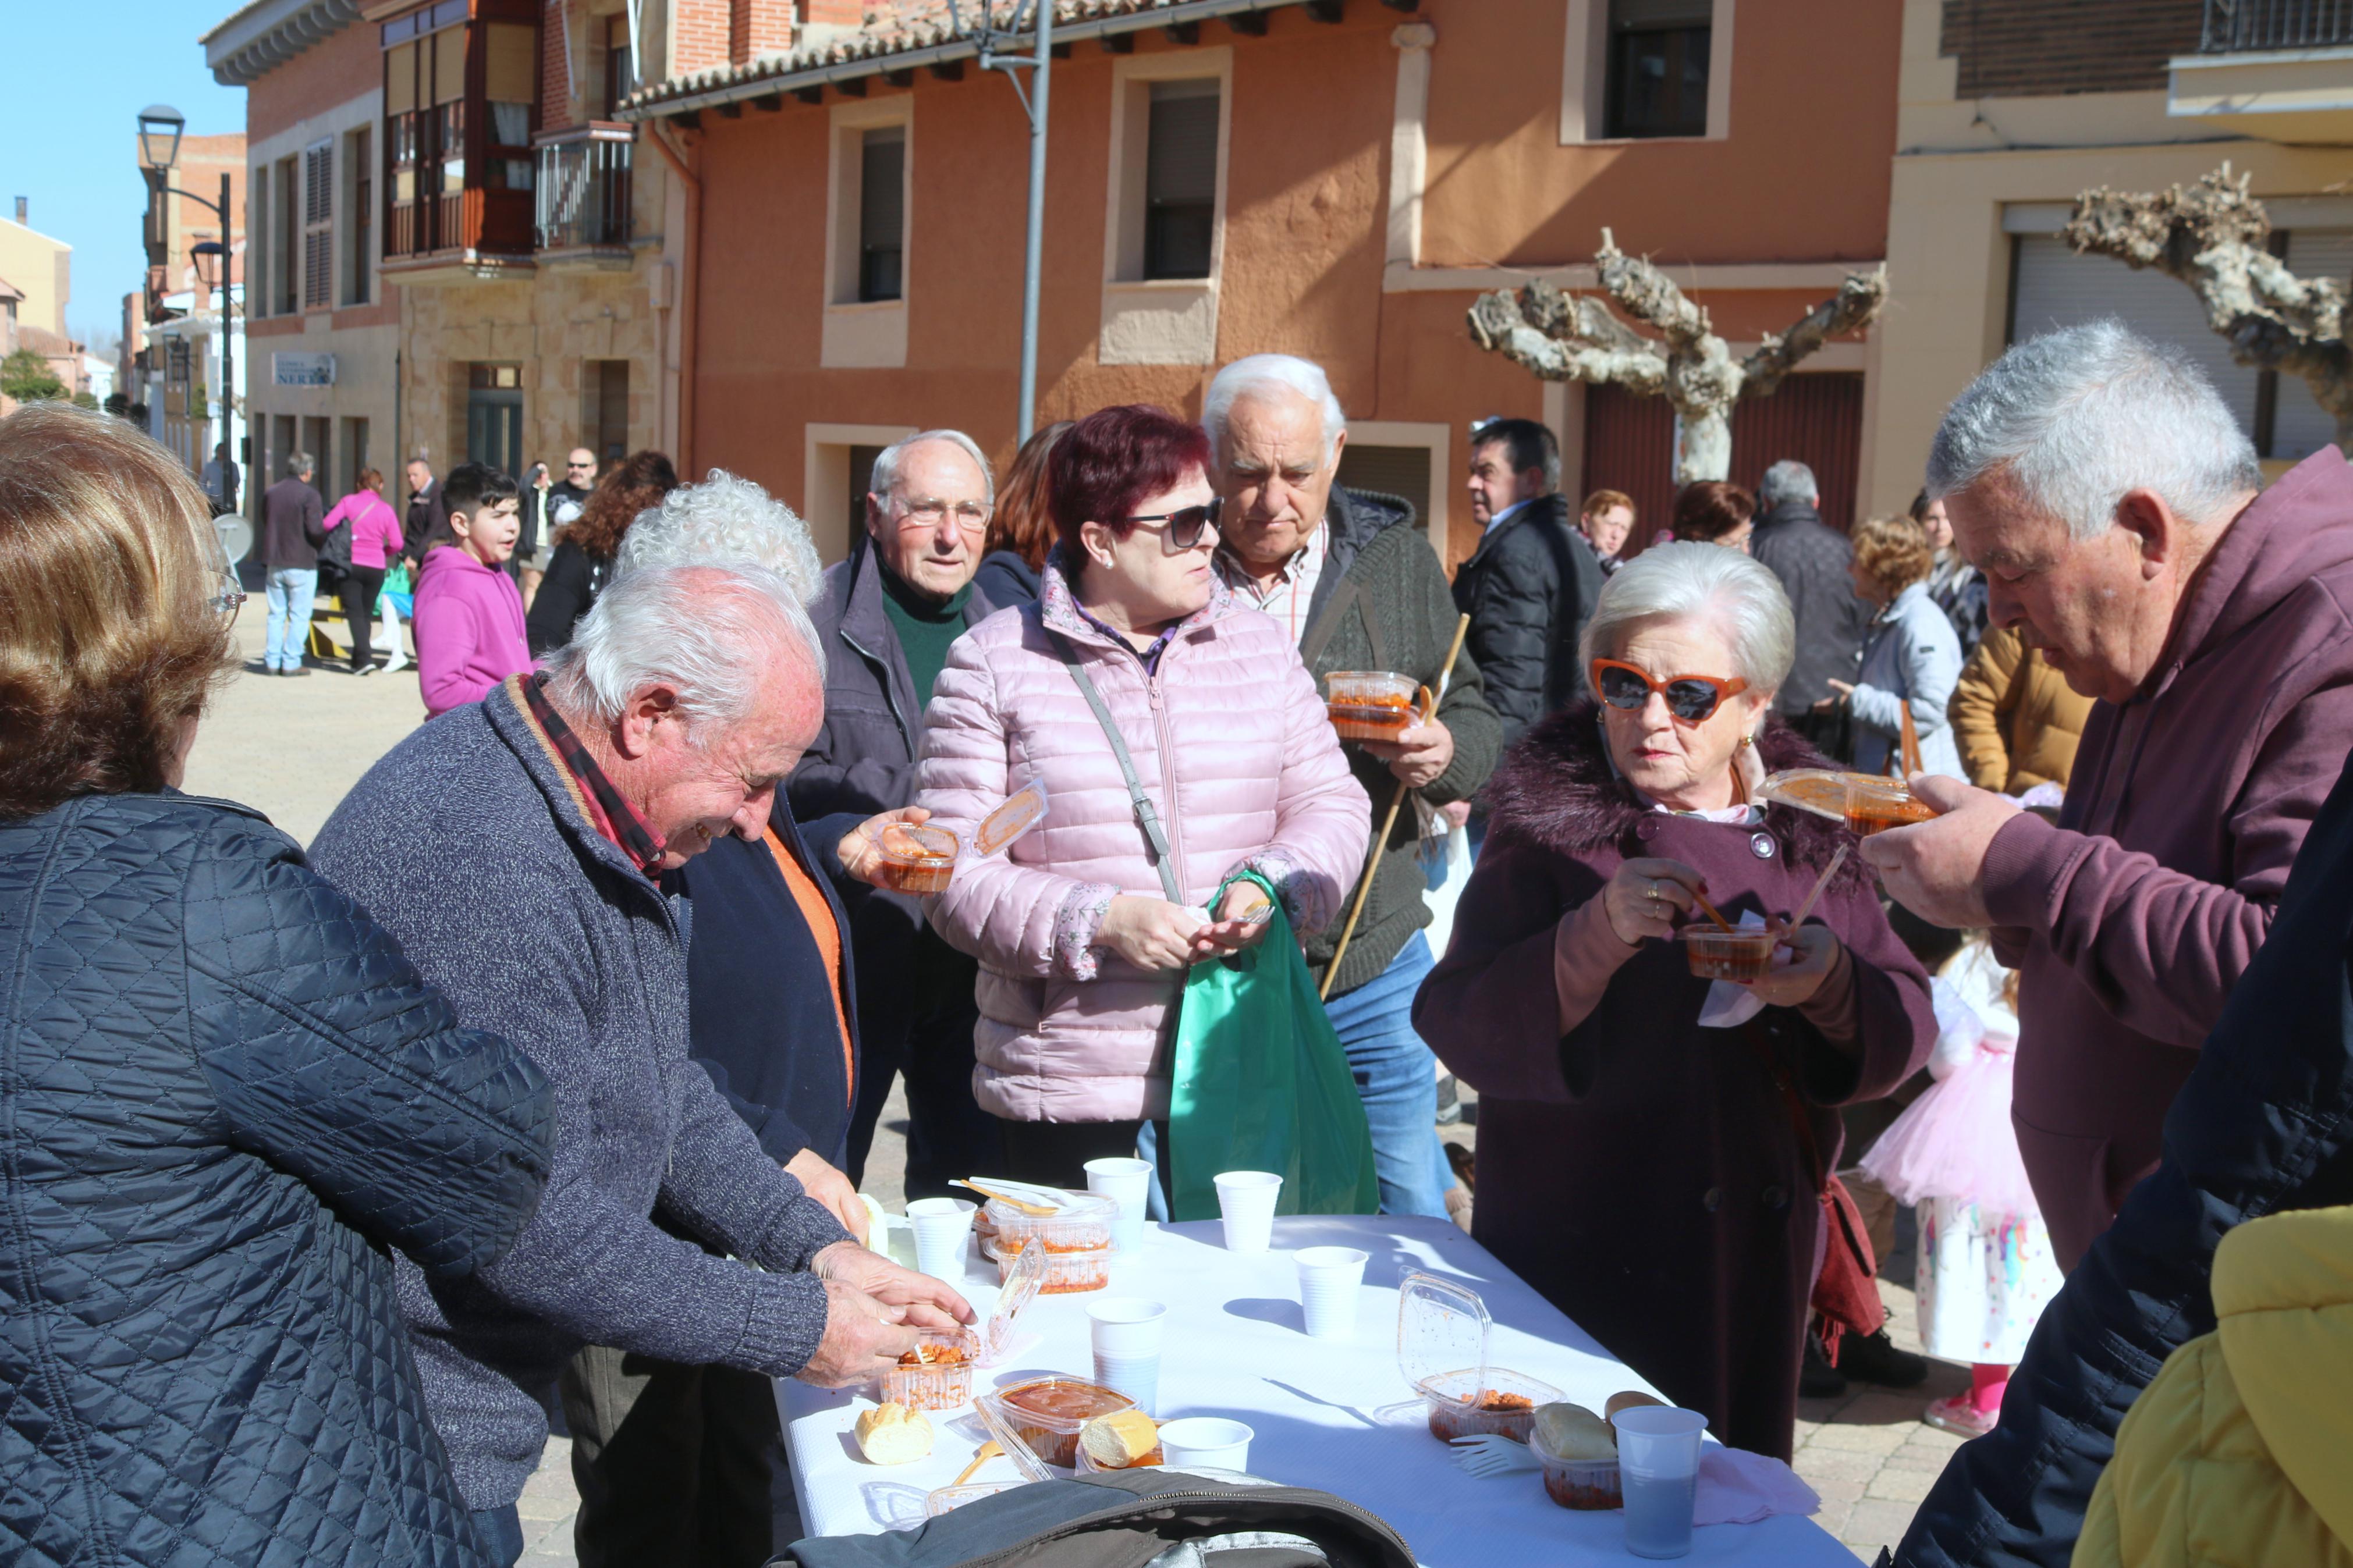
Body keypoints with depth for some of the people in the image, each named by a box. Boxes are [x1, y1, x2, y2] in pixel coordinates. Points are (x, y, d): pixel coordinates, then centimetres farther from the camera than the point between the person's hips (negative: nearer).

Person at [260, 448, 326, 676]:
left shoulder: (270, 493, 7)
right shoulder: (309, 495, -12)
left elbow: (265, 523, 14)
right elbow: (316, 530, -18)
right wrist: (325, 542, 1)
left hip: (274, 564, 6)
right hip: (301, 564, -5)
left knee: (276, 614, 13)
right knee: (299, 616, 1)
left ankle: (272, 661, 10)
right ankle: (291, 663, -2)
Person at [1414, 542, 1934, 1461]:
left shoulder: (1811, 832, 5)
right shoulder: (1552, 824, -5)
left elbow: (1904, 1032, 4)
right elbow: (1457, 1029, -13)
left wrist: (1830, 982, -17)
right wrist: (1595, 937, -27)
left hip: (1755, 1249, 4)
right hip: (1579, 1255, -3)